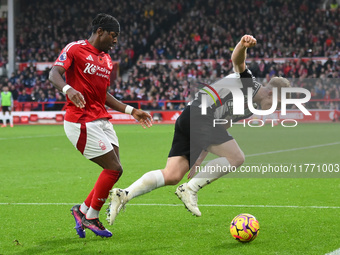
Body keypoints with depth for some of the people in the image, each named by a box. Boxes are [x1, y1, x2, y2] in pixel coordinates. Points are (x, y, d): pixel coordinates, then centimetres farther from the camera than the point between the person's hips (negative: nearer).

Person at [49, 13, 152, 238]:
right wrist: (68, 89, -39)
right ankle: (91, 217, 8)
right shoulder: (75, 49, -7)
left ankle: (83, 210, 21)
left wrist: (131, 111, 19)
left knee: (113, 170, 4)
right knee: (114, 169, -9)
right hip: (81, 123, -8)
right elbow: (54, 74, -19)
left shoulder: (107, 60, 17)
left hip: (102, 121, 8)